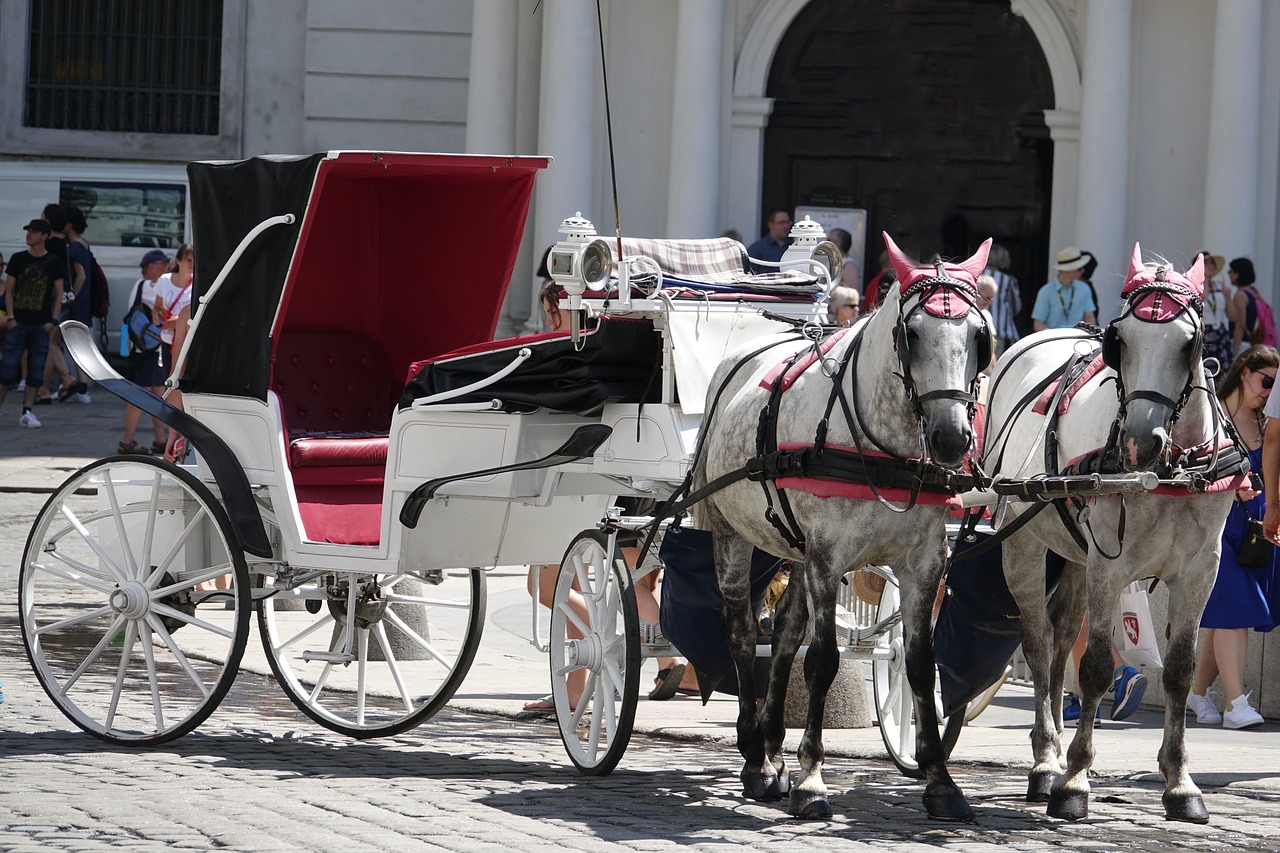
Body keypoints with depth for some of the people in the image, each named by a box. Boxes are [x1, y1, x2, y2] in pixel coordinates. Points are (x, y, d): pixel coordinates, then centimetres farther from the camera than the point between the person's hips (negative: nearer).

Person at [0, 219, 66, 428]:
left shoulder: (54, 263, 3)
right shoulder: (18, 260, 5)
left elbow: (58, 293, 5)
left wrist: (53, 320, -4)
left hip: (41, 325, 0)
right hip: (18, 322, 0)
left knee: (36, 370, 2)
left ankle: (27, 413, 6)